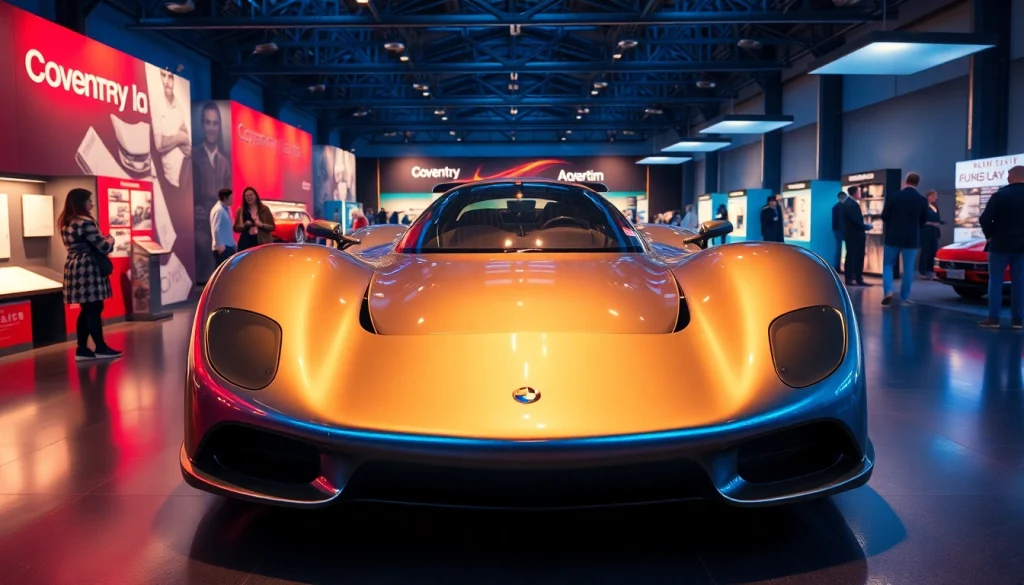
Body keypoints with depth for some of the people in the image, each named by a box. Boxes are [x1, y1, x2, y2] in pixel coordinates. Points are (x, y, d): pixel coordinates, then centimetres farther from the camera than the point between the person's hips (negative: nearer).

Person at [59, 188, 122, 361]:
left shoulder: (66, 223, 14)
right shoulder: (85, 222, -15)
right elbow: (104, 247, -15)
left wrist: (101, 238, 17)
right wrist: (110, 240, 6)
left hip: (75, 267, 10)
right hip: (87, 268, -10)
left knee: (86, 309, 12)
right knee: (95, 309, -3)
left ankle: (82, 349, 13)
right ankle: (100, 348, 2)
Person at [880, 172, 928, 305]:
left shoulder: (893, 196, -8)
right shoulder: (922, 200, -3)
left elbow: (884, 217, -4)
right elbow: (923, 221, 7)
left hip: (893, 237, -1)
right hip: (912, 238, 1)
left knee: (888, 265, 10)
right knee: (908, 269, 8)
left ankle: (888, 291, -9)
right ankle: (904, 297, 10)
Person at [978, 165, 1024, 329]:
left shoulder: (999, 195, -9)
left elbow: (985, 219, -12)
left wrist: (989, 235, 5)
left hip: (1000, 244, -3)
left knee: (995, 281, 3)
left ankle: (993, 318, -2)